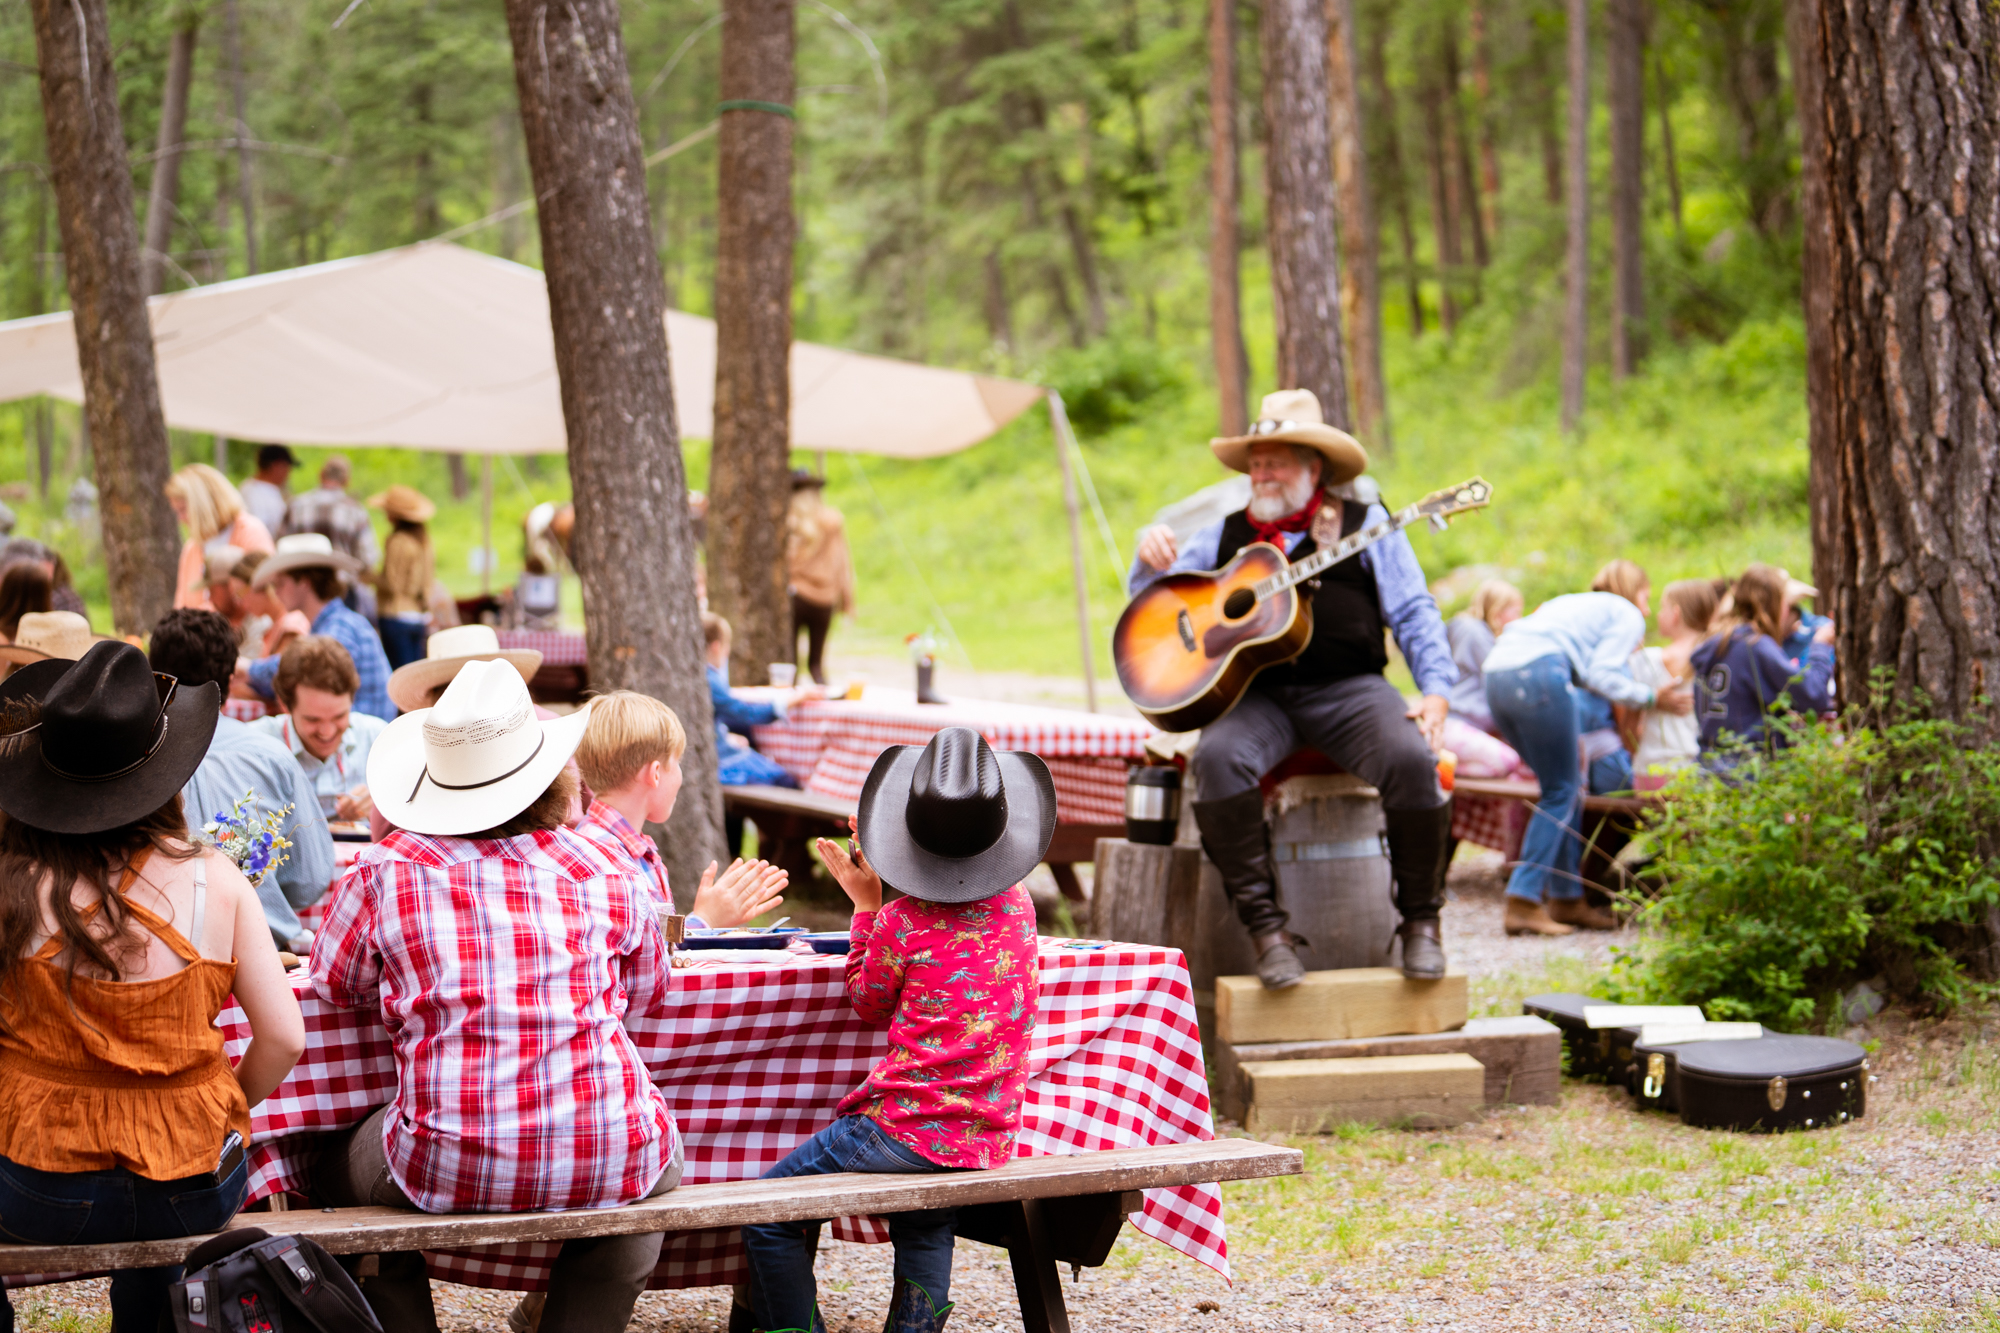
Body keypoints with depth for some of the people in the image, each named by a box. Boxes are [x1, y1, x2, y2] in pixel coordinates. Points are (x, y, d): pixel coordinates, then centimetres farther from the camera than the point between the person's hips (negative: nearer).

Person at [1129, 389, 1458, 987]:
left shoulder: (1365, 524, 13)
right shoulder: (1226, 534, 20)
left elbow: (1413, 613, 7)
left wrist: (1435, 691, -9)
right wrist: (1150, 553, -1)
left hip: (1349, 688, -1)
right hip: (1256, 693, 2)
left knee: (1411, 759, -31)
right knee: (1218, 757, -33)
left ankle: (1420, 920, -9)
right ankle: (1265, 926, -25)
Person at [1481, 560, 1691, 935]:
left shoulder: (1568, 603, 36)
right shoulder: (1627, 615, 14)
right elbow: (1601, 675, -2)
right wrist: (1652, 698, 6)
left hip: (1497, 673, 8)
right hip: (1539, 674, -8)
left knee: (1569, 786, 15)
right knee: (1560, 793, -1)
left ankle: (1566, 899, 15)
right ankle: (1524, 901, -10)